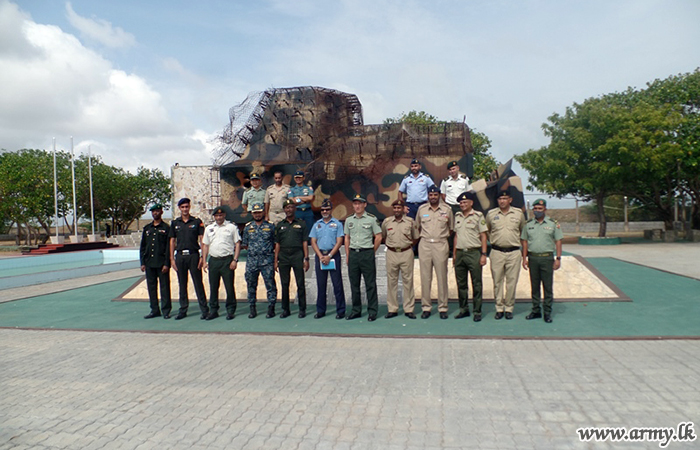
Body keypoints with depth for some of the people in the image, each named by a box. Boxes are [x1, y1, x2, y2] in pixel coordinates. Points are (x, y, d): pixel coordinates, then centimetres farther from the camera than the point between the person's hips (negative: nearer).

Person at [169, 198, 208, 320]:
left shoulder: (197, 222, 2)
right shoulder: (175, 223, 10)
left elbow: (202, 240, 0)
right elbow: (172, 241, 12)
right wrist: (172, 259, 5)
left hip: (193, 255, -3)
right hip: (180, 256, 3)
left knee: (198, 283, -2)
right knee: (182, 284, 8)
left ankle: (204, 309, 3)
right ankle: (183, 310, 17)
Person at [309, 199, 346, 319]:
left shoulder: (337, 224, 3)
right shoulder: (317, 224, 13)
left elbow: (339, 242, -4)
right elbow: (313, 242, 8)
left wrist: (329, 256, -12)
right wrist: (321, 256, -5)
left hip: (333, 255, -3)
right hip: (320, 256, 3)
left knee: (337, 284, -2)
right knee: (321, 284, 7)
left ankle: (340, 310, 4)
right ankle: (320, 310, 15)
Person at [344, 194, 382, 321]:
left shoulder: (371, 219, -2)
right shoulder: (349, 220, 12)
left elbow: (378, 237, 1)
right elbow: (347, 238, 15)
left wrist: (371, 252, 1)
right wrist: (347, 255, 10)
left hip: (367, 254, -4)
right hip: (353, 254, 4)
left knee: (370, 284, -2)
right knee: (354, 284, 9)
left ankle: (372, 311, 5)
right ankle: (356, 310, 18)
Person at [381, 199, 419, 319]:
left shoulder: (410, 221, 2)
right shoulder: (386, 222, 5)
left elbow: (415, 238, 12)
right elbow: (383, 237, 19)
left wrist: (408, 246, 5)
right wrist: (389, 246, 10)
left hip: (406, 253, -1)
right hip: (391, 254, 1)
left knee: (408, 281, 1)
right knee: (391, 281, 4)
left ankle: (409, 309, 8)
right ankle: (392, 309, 11)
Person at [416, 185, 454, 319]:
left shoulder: (447, 209, 5)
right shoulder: (421, 209, 8)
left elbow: (451, 228, 12)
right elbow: (418, 226, 17)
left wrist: (443, 237, 8)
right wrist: (424, 236, 12)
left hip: (441, 244, -1)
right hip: (425, 244, 1)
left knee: (442, 277, 0)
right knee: (425, 277, 2)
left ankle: (442, 308, 7)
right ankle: (426, 307, 8)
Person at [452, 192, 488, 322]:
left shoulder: (478, 216, -2)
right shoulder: (457, 216, 14)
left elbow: (483, 236, -3)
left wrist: (483, 254, -10)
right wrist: (454, 254, 15)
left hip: (473, 253, -5)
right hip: (460, 253, 5)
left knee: (476, 284, -1)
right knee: (461, 283, 10)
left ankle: (477, 311, 6)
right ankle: (464, 309, 21)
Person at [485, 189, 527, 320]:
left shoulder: (519, 214, 5)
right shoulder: (491, 214, 4)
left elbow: (523, 231, 18)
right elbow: (486, 231, 19)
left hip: (513, 252, 0)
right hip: (496, 252, 0)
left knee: (512, 282, 2)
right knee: (497, 281, 4)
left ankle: (509, 308, 13)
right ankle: (499, 308, 13)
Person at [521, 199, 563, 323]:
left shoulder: (553, 223, 2)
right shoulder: (528, 224, 9)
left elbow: (558, 241, 2)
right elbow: (525, 241, 11)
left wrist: (558, 258, -4)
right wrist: (524, 258, 5)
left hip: (547, 258, -2)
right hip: (532, 258, 2)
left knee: (548, 286, 0)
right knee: (534, 286, 8)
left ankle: (547, 312, 8)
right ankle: (536, 311, 17)